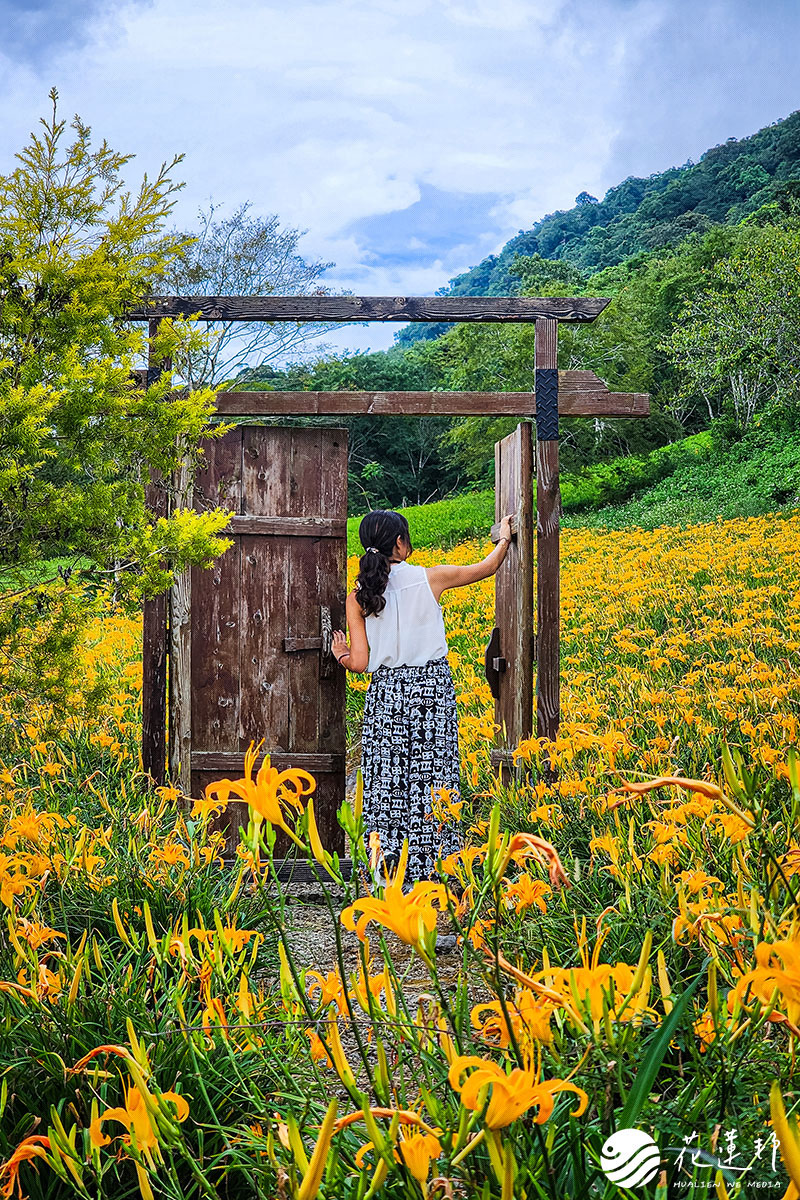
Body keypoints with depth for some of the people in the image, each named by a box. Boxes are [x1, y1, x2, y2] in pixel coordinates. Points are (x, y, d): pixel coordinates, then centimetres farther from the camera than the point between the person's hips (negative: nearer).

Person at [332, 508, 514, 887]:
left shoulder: (357, 598, -2)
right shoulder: (430, 578, -4)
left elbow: (359, 663, -4)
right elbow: (486, 567, 11)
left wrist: (341, 655, 19)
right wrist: (504, 538, 30)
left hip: (385, 694, 1)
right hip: (432, 689, -1)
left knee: (387, 781, 8)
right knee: (432, 780, 5)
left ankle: (385, 869, 10)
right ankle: (429, 867, 7)